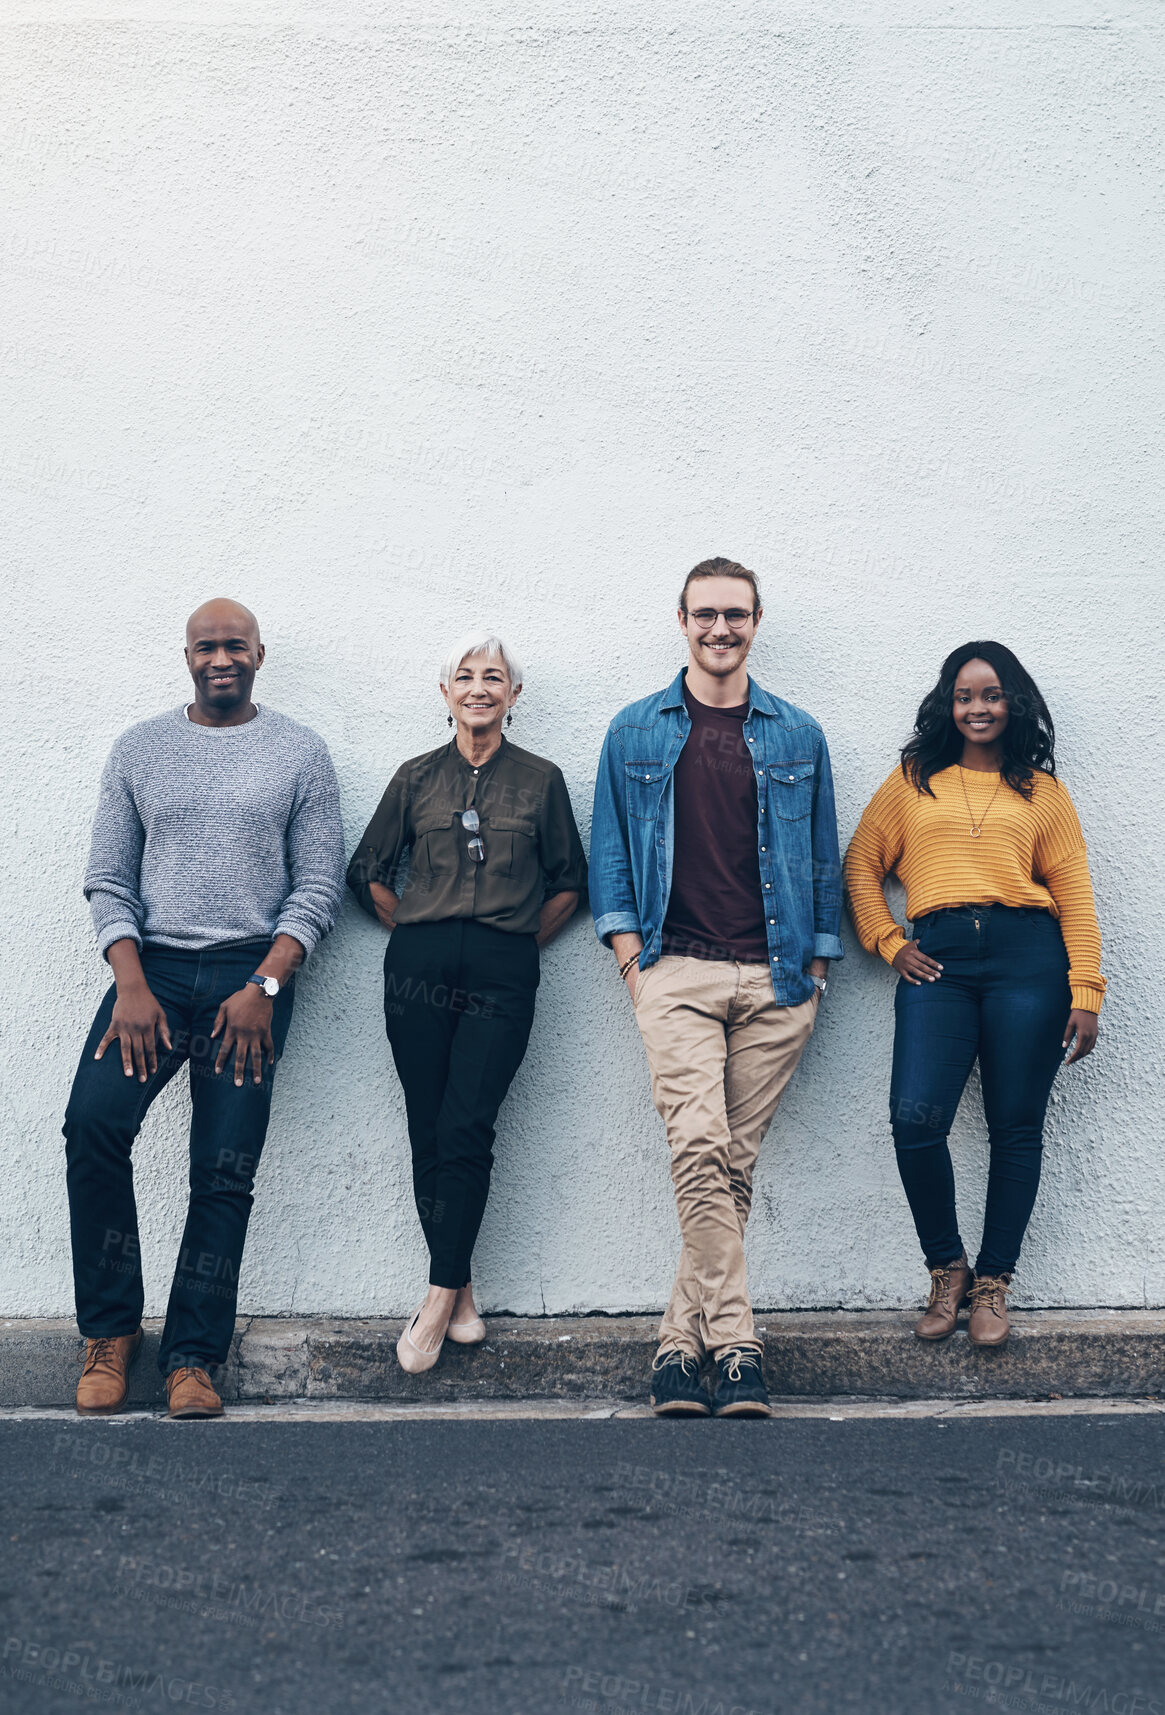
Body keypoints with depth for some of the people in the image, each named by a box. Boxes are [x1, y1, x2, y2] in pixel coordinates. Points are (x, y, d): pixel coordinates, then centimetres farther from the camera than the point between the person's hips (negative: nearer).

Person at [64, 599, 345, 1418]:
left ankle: (192, 1357, 5)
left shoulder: (300, 753, 5)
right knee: (93, 1121, -19)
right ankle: (111, 1329, -4)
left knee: (226, 1170, -3)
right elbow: (109, 879, 7)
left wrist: (264, 987, -11)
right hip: (151, 966, 1)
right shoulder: (140, 748, 10)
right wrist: (131, 984, -8)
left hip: (252, 974, -1)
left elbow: (321, 885, 1)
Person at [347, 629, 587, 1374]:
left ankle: (439, 1301, -6)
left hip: (501, 976, -2)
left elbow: (569, 882, 14)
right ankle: (463, 1296, 10)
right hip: (420, 971, 2)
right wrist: (418, 933, 12)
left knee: (465, 1131, -12)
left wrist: (519, 945, 8)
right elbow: (370, 873, 18)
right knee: (429, 1136, 0)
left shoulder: (540, 779, 8)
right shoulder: (417, 777, 11)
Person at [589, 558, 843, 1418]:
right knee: (700, 1147, -17)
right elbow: (609, 845, 13)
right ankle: (735, 1345, -14)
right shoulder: (636, 732, 12)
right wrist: (628, 945, 1)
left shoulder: (798, 736, 14)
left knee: (736, 1161, 0)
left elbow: (824, 857, 15)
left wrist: (818, 962, 8)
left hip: (776, 977, 1)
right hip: (678, 968, -1)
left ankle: (681, 1342, 9)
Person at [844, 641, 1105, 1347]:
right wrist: (889, 943, 5)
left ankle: (993, 1284, 14)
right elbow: (862, 866, 18)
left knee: (1016, 1127, 1)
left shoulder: (1042, 790, 15)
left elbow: (1075, 894, 9)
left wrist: (1086, 992, 0)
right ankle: (947, 1270, 6)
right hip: (939, 962, 0)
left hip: (1028, 957, 0)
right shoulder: (914, 781, 18)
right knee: (916, 1118, -14)